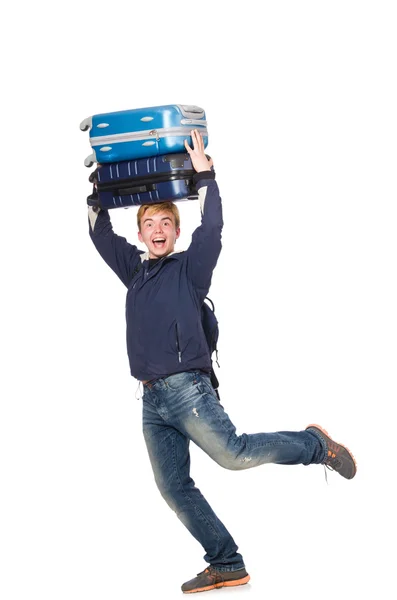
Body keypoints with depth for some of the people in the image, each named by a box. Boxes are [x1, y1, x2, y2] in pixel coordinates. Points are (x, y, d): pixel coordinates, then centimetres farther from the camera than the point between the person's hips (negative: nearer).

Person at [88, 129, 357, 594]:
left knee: (234, 454, -20)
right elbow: (101, 234, 23)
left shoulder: (189, 268, 6)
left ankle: (315, 444, 3)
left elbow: (211, 228, -7)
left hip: (186, 388, -6)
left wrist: (203, 175, -8)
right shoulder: (135, 269, 21)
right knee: (173, 487, 2)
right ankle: (227, 565, 8)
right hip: (151, 400, 6)